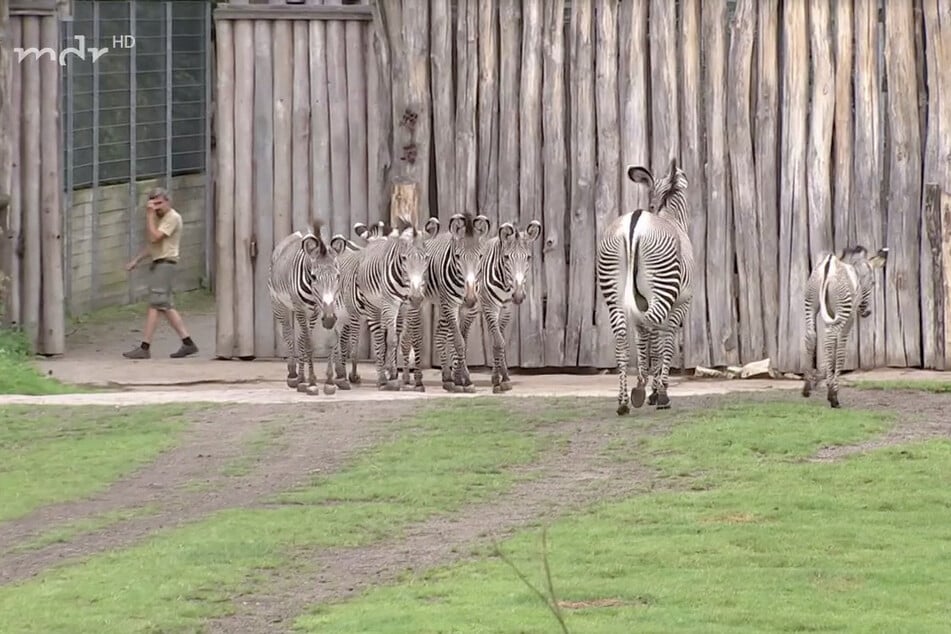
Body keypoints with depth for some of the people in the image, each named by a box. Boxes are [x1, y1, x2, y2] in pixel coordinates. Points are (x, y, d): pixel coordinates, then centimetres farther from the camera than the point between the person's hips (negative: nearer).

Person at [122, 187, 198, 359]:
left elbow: (154, 237, -21)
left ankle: (144, 348, -13)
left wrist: (149, 215, -17)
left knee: (155, 305, -11)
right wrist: (136, 259, 18)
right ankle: (188, 343, 11)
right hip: (157, 264, 10)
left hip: (165, 263, -10)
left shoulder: (172, 218, -11)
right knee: (166, 306, 9)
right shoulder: (158, 217, 20)